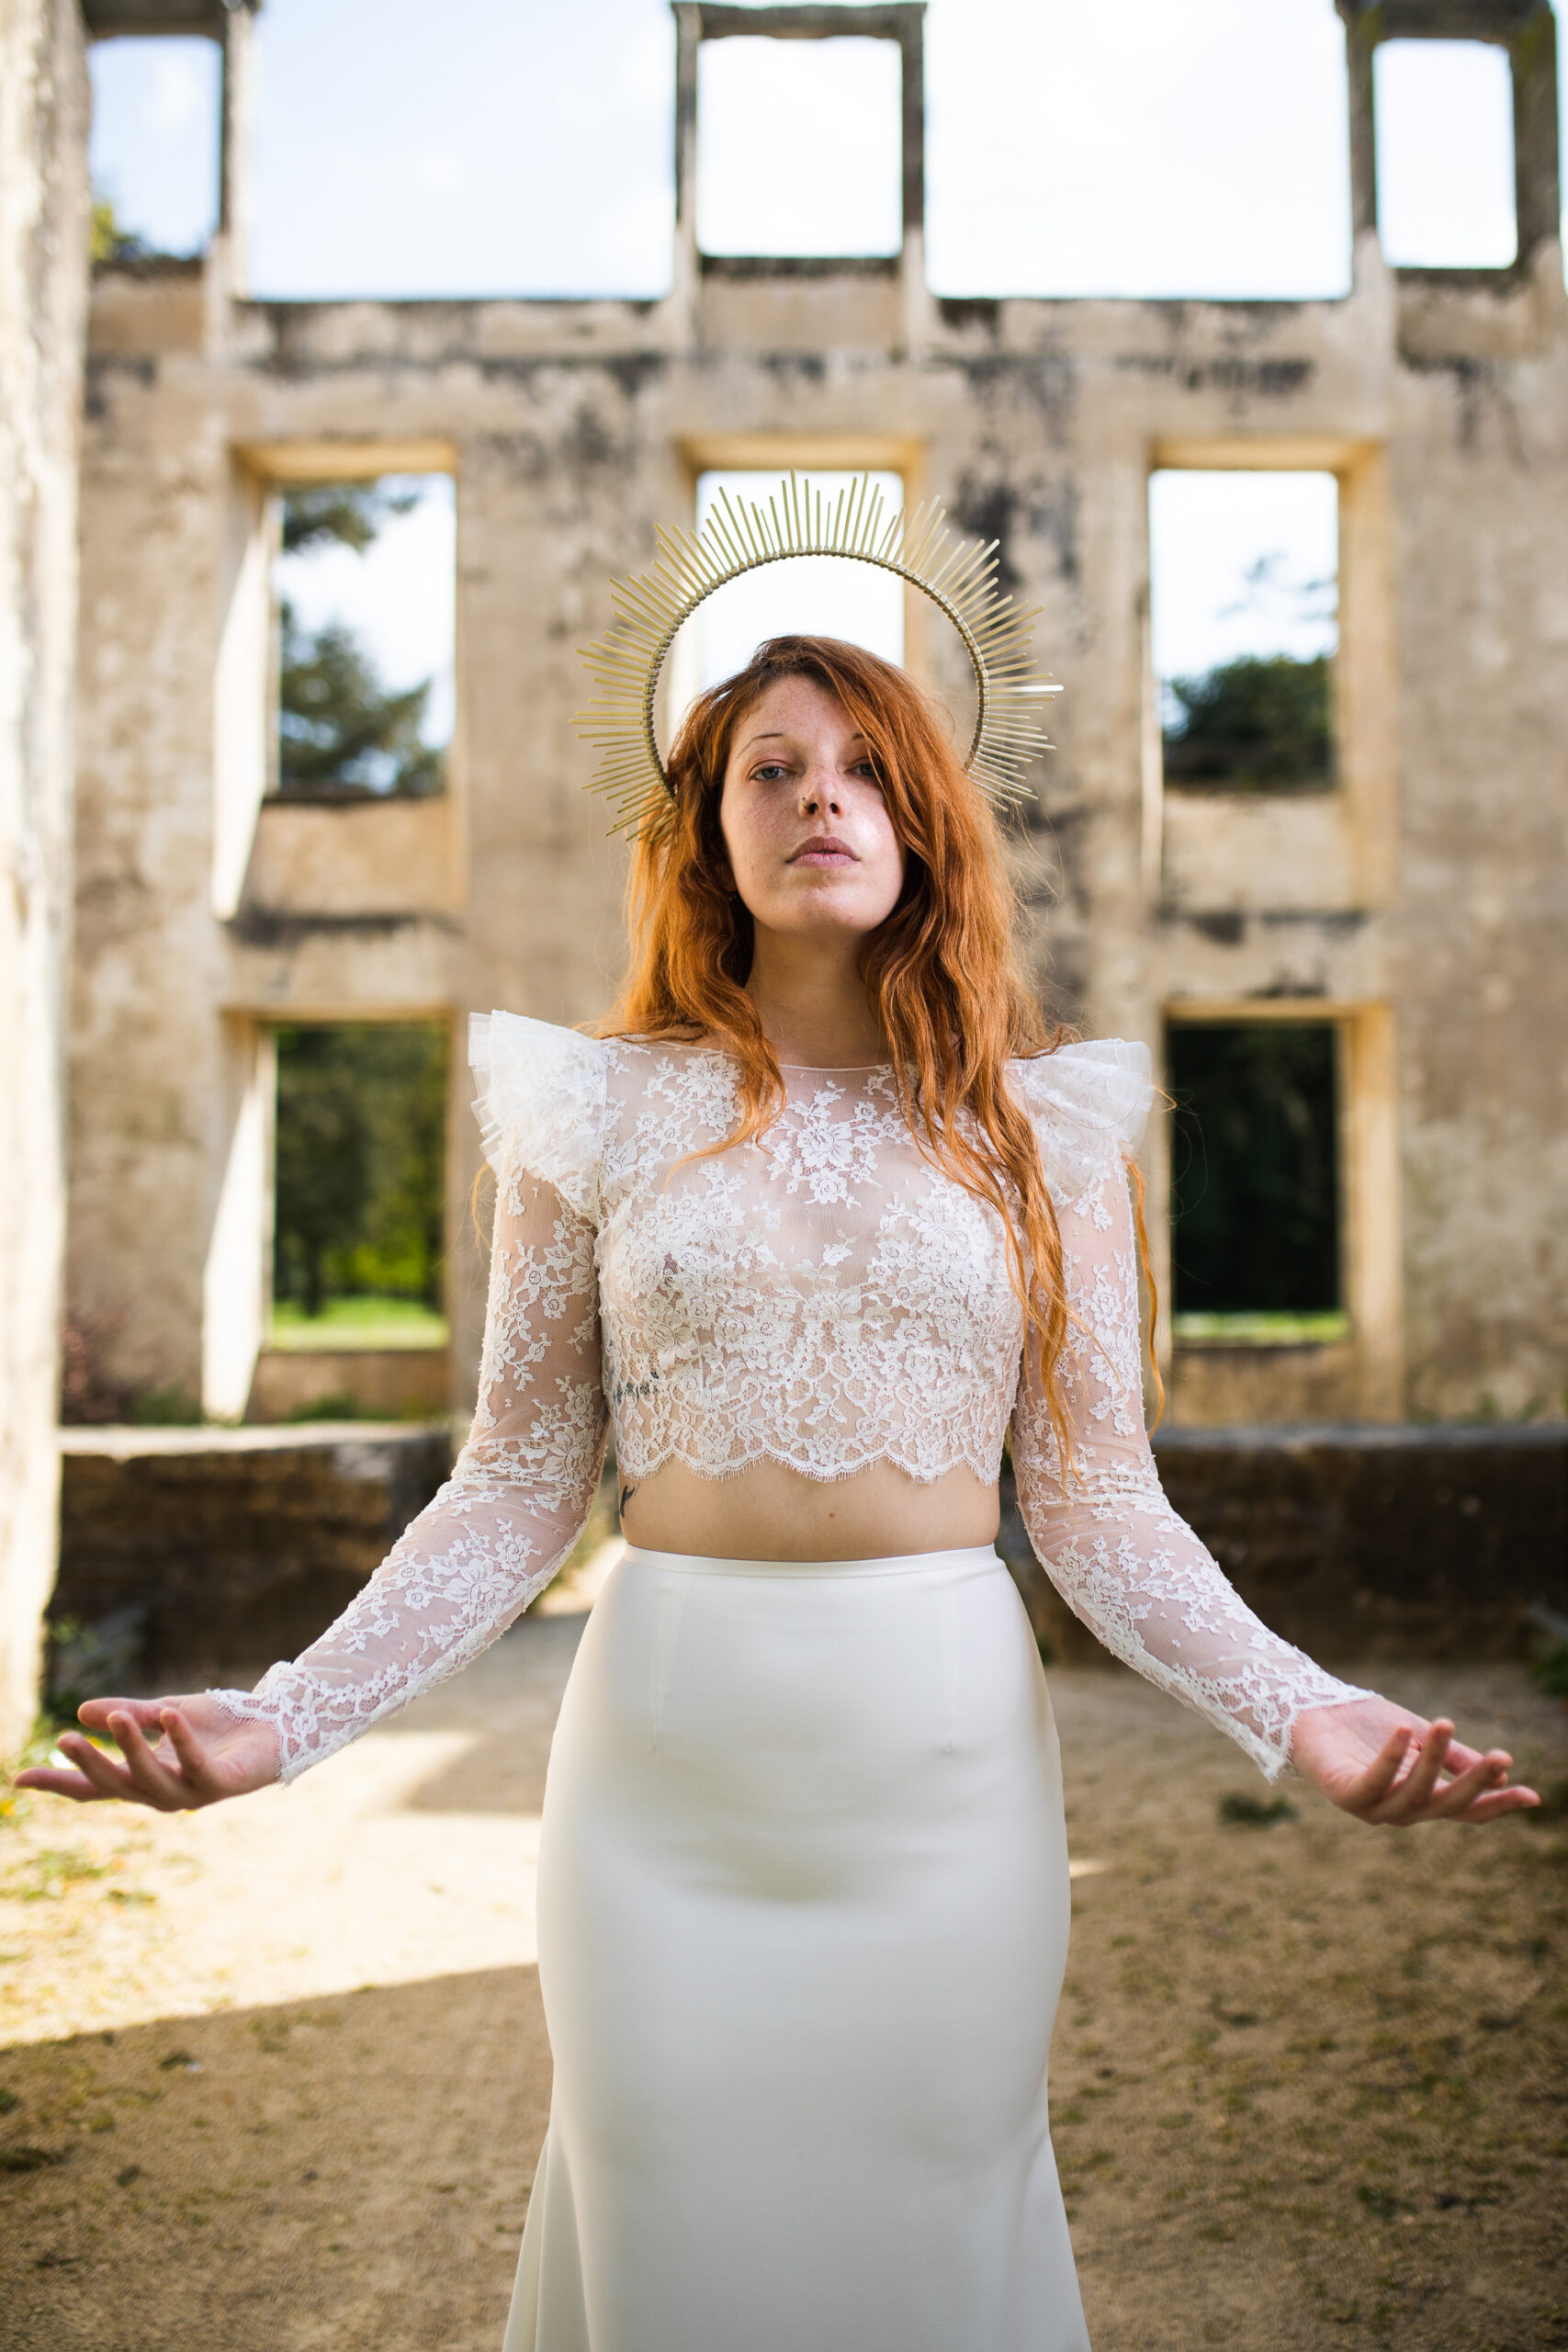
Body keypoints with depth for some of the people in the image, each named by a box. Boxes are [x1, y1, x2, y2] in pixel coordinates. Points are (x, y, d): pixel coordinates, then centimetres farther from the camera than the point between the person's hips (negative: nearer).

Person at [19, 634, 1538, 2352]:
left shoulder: (1036, 1120, 2)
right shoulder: (607, 1108, 2)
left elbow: (1094, 1498, 1)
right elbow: (518, 1489, 1)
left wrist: (1297, 1711, -13)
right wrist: (286, 1718, -10)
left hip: (949, 1746, 0)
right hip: (667, 1745, 0)